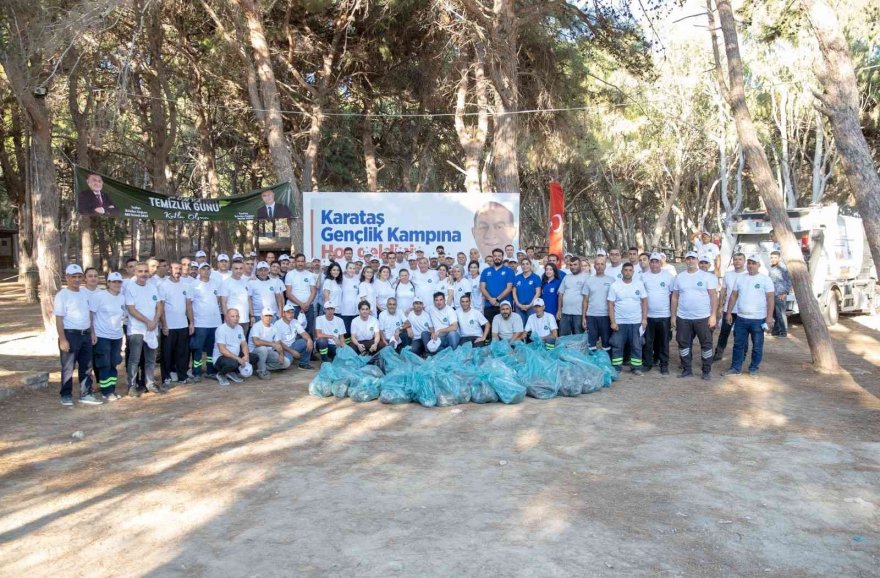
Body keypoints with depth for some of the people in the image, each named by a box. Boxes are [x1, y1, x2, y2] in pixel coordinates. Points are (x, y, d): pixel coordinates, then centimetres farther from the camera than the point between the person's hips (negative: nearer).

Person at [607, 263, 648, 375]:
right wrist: (612, 322, -9)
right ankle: (616, 368, 11)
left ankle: (636, 367, 18)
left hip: (636, 322, 1)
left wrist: (644, 319, -2)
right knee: (617, 346, 3)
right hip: (619, 322, -1)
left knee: (636, 346, 7)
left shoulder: (639, 284, 1)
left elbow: (644, 302, 4)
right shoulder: (615, 285, -3)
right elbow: (611, 305, -3)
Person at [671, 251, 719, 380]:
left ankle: (707, 371, 15)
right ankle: (686, 369, 21)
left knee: (706, 344, 4)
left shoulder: (707, 276, -3)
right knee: (684, 344, 9)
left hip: (703, 317, -3)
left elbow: (714, 296, -5)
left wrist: (713, 315, -12)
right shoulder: (679, 277, 7)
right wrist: (673, 316, 5)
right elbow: (675, 297, 9)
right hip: (683, 318, 3)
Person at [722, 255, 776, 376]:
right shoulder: (740, 278, 8)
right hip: (741, 318, 4)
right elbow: (734, 296, 11)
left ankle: (753, 368, 19)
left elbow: (771, 298, -7)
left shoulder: (765, 279, -4)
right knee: (738, 344, 9)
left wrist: (769, 316, -13)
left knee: (757, 346, 7)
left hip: (758, 319, -4)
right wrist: (729, 313, 7)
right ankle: (736, 368, 16)